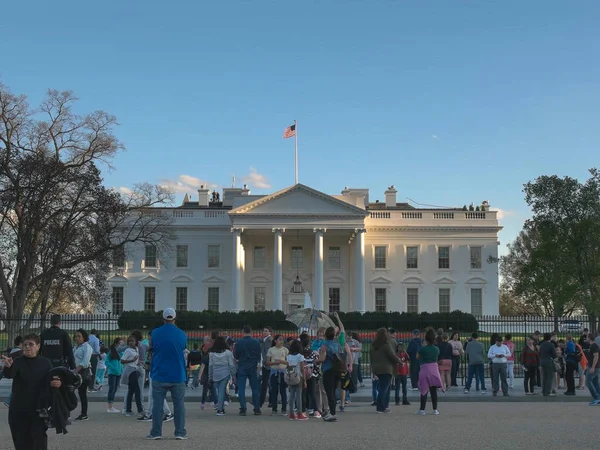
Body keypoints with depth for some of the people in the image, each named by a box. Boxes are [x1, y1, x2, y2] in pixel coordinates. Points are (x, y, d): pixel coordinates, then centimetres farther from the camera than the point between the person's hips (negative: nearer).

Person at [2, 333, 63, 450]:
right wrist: (8, 367, -46)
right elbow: (9, 375, -22)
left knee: (39, 441, -4)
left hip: (38, 409, 0)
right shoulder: (18, 362, -3)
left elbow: (52, 381, 6)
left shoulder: (45, 363, 1)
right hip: (18, 410, 0)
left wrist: (58, 383, -18)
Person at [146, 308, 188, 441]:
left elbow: (151, 347, 10)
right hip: (178, 376, 0)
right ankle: (180, 432, 6)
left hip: (159, 375, 0)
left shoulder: (155, 333, -4)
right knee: (179, 404, 7)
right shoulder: (182, 334, -3)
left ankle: (156, 432, 5)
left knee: (157, 404, 5)